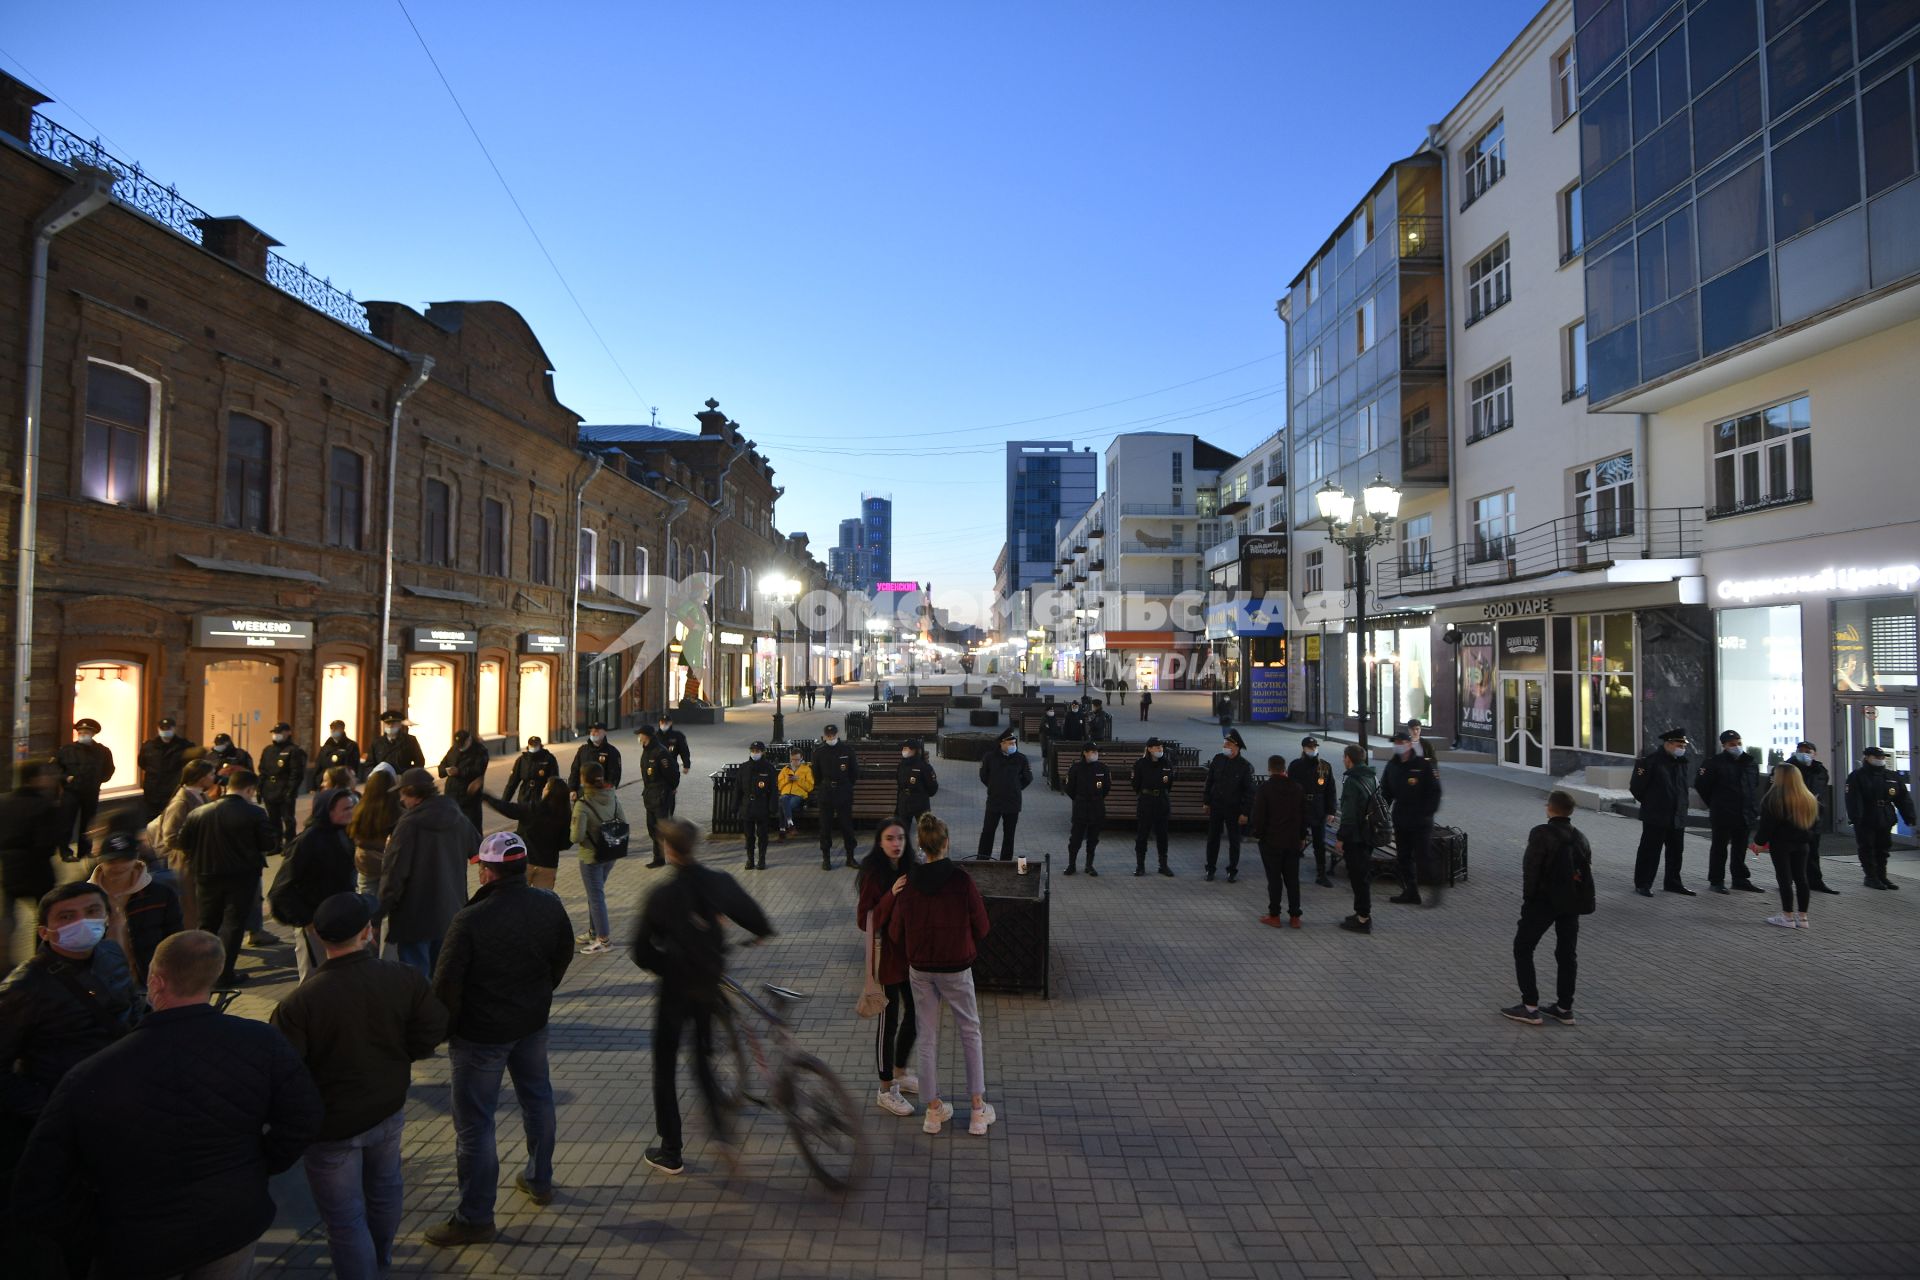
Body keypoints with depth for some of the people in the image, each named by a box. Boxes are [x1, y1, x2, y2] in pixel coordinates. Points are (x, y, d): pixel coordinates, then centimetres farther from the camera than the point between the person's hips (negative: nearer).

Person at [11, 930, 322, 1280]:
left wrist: (96, 1223, 5)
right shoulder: (262, 1043, -20)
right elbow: (300, 1121, -14)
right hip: (234, 1226, 1)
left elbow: (38, 1198, -13)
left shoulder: (87, 1080, -21)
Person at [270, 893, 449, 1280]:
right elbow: (432, 1032, -9)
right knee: (384, 1188, 30)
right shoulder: (404, 979, -20)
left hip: (331, 1126, -4)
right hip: (388, 1110, 5)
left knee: (345, 1219, 15)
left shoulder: (299, 1003, -28)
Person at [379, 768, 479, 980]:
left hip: (415, 918, -6)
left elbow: (394, 875, -17)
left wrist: (379, 912, -9)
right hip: (450, 914, 6)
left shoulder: (409, 825, -18)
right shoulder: (458, 819, 0)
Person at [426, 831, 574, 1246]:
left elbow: (447, 982, -19)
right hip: (533, 1023, 6)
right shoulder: (549, 906, -8)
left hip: (481, 1034, -6)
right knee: (537, 1098, 23)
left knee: (474, 1124, 8)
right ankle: (540, 1181, 40)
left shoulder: (471, 920, -26)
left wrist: (446, 1027, -1)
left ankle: (475, 1218, 19)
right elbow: (563, 956, 6)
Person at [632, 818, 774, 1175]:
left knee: (665, 1068, 14)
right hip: (711, 984, 4)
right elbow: (759, 924, -2)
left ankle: (671, 1152, 23)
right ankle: (721, 1125, 17)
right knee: (703, 1056, 25)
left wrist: (667, 967, 8)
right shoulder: (721, 883, -11)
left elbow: (642, 954, -11)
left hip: (675, 989, -3)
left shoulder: (661, 897, -19)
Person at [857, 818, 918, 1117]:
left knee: (915, 1014, 18)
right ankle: (886, 1092, 20)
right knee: (889, 1021, 4)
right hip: (886, 954, -7)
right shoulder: (873, 874, -17)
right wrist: (891, 895, -28)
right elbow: (865, 921, -18)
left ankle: (900, 1074, 39)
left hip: (910, 951, 7)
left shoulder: (908, 869, 1)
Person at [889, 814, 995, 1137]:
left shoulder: (909, 883, -11)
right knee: (970, 1033, 15)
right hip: (957, 968, -2)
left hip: (920, 970, 2)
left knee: (927, 1037, 14)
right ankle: (978, 1109, 18)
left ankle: (934, 1110, 24)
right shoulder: (962, 880, -19)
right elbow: (981, 927, -9)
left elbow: (895, 933, -2)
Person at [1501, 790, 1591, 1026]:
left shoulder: (1541, 834, -14)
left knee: (1522, 948, 3)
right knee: (1567, 953, 14)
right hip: (1572, 903, 7)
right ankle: (1565, 1008, 20)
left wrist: (1528, 897, -6)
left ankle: (1530, 1007, 0)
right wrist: (1580, 900, 10)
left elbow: (1530, 868, -17)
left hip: (1544, 900, -7)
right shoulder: (1580, 838, 7)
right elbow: (1586, 871, 7)